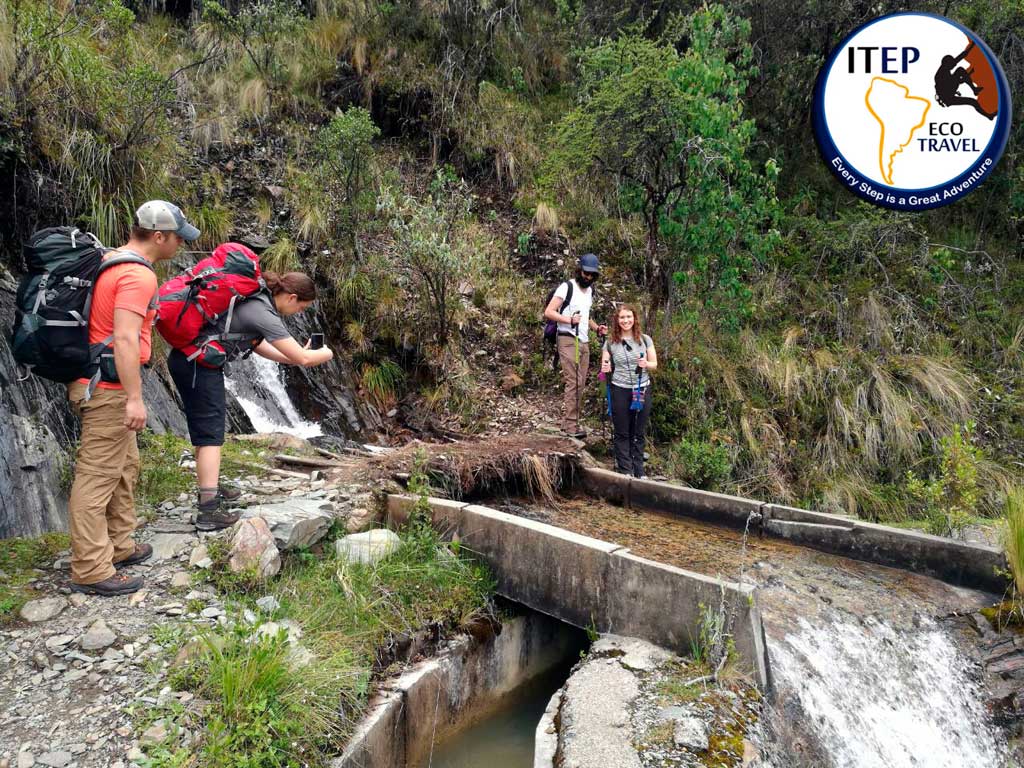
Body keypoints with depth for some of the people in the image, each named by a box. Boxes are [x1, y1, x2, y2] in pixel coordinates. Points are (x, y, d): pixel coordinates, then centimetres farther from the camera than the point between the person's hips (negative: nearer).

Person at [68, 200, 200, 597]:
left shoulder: (110, 262, 13)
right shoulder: (138, 275, -18)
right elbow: (125, 339, -26)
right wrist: (135, 398, -27)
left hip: (98, 381, 10)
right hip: (109, 387, -10)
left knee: (124, 466, 20)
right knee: (97, 476, -4)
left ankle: (118, 547, 31)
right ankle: (91, 571, 3)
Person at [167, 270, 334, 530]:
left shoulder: (256, 299, 8)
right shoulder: (264, 314, -20)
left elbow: (257, 344, 17)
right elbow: (303, 359, -19)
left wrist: (293, 358, 11)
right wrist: (325, 354, 1)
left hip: (186, 360, 10)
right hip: (197, 365, -10)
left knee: (205, 428, 19)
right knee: (210, 432, -7)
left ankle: (210, 486, 33)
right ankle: (208, 510, -7)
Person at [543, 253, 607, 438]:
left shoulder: (590, 290, 17)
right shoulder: (567, 287, -7)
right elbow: (548, 312, -13)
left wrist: (597, 328, 10)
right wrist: (569, 320, -27)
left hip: (584, 342, 8)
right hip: (568, 340, -8)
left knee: (580, 384, 7)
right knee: (573, 383, -11)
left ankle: (567, 421, 14)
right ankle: (571, 426, -8)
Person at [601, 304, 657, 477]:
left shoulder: (645, 339, 2)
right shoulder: (610, 342, 0)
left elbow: (654, 364, 6)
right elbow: (605, 367, 6)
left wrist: (646, 364, -16)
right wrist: (605, 369, -17)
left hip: (642, 390, 1)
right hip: (620, 391, -1)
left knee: (639, 433, 8)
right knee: (622, 433, 4)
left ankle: (639, 472, 16)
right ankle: (625, 471, 11)